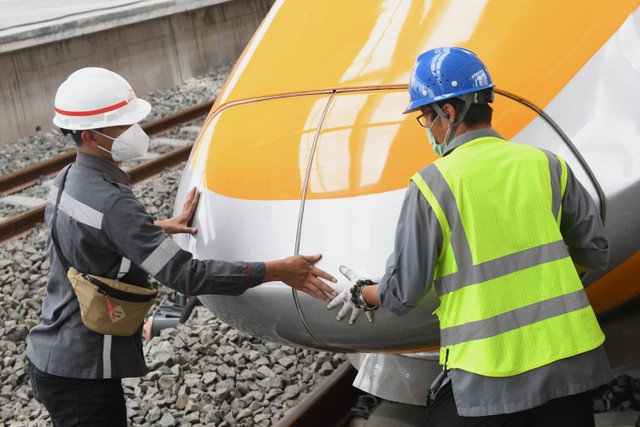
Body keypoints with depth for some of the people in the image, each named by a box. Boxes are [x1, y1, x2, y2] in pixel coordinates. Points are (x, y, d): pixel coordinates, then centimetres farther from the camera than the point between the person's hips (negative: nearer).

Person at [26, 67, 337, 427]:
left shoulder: (68, 180, 1)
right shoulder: (111, 203, -27)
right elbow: (186, 275, -29)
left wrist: (160, 227, 14)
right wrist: (277, 271, -26)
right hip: (81, 373, -9)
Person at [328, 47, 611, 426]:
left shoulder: (432, 183, -9)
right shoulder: (547, 165, 2)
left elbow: (403, 294, -5)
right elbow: (596, 253, 11)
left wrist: (362, 295, 16)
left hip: (487, 380, -3)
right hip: (568, 362, 4)